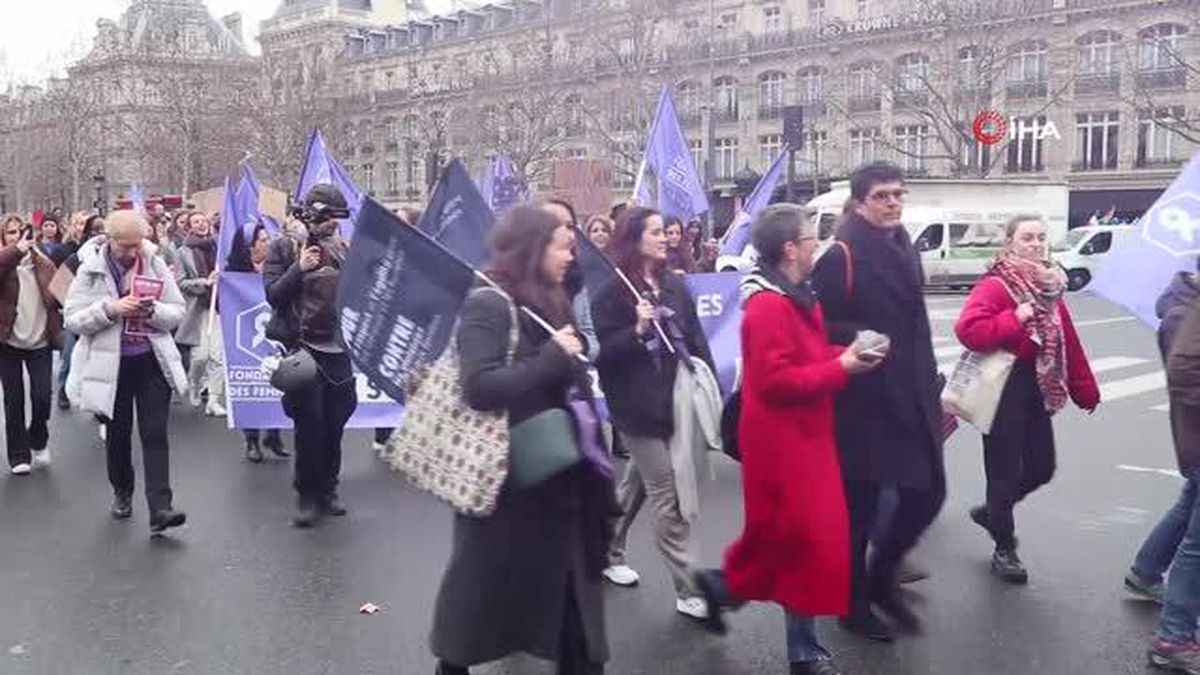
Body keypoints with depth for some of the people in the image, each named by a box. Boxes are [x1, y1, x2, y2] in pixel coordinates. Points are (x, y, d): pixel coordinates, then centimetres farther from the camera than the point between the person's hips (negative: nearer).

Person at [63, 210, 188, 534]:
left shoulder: (155, 265, 0)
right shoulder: (90, 270, -4)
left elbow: (178, 312, 1)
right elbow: (73, 319, -8)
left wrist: (153, 311, -20)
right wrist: (110, 309, -23)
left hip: (152, 361, 0)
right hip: (111, 364, 0)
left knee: (155, 435, -5)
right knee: (118, 434, 14)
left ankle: (159, 509, -7)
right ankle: (122, 493, 35)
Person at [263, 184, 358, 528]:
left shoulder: (344, 247, 10)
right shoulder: (285, 247, 1)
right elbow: (273, 294, -5)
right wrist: (300, 268, -16)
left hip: (338, 347, 4)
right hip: (302, 345, -3)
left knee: (335, 422, 6)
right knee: (309, 421, -4)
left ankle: (328, 490, 21)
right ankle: (306, 495, 10)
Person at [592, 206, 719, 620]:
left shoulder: (674, 285, 8)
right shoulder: (612, 292, -9)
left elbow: (695, 338, 11)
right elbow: (604, 354, -12)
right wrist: (637, 331, -25)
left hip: (675, 400, 6)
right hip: (638, 407, -6)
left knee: (637, 485, 20)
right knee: (670, 502, -5)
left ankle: (609, 553, 41)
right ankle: (688, 593, 2)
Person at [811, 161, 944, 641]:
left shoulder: (905, 251, 13)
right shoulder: (841, 258, -12)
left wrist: (930, 384, 20)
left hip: (912, 397, 7)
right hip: (864, 401, -7)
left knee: (927, 492, 8)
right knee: (860, 504, 5)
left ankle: (882, 577, 30)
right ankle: (854, 605, 23)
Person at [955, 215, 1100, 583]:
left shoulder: (1049, 286, 12)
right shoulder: (995, 285, -12)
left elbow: (1069, 342, 12)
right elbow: (967, 329, -26)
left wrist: (1085, 390, 11)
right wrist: (1015, 319, -25)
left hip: (1037, 389, 8)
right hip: (1004, 389, -7)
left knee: (1042, 468, 11)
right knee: (1005, 469, 2)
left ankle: (992, 511, 36)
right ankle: (1005, 549, 18)